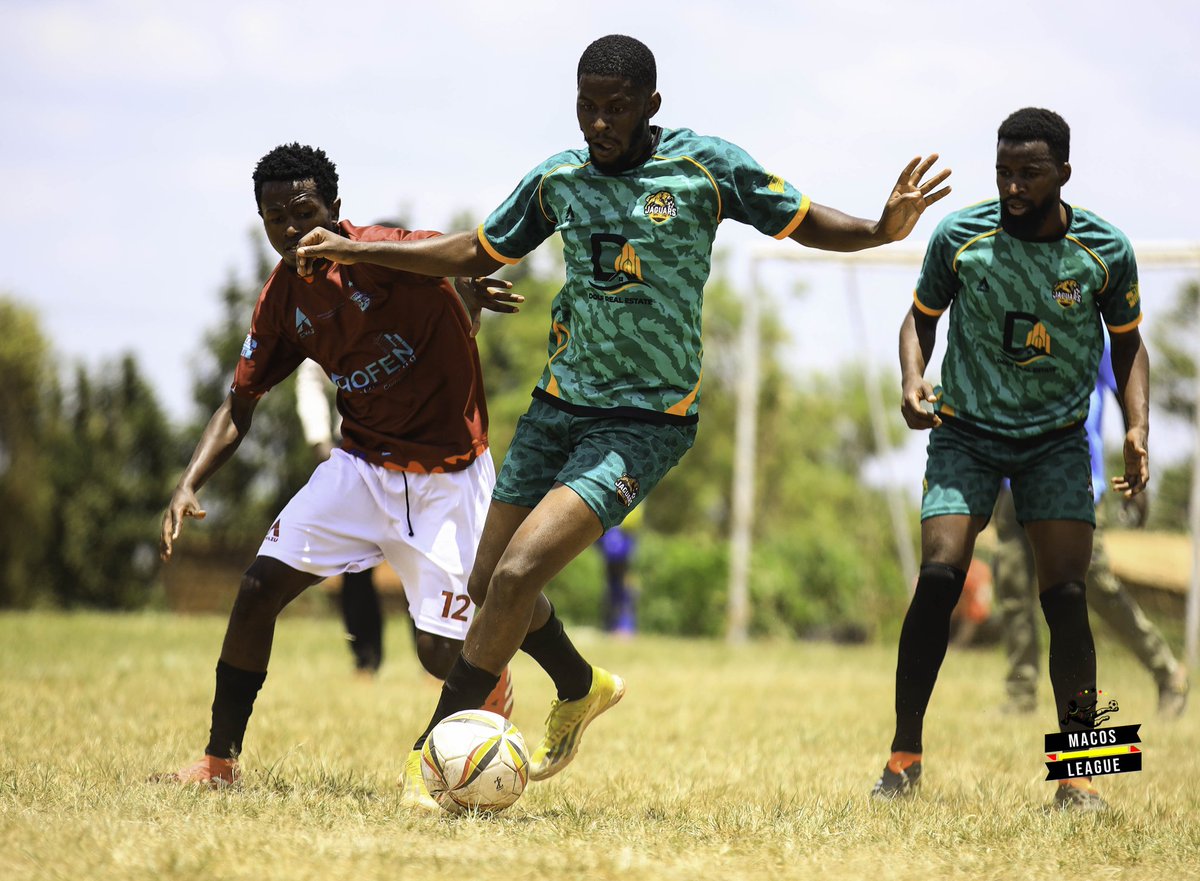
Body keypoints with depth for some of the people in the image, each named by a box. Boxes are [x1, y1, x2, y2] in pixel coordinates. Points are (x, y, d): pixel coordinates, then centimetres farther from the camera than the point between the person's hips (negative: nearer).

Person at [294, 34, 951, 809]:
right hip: (560, 402, 6)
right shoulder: (559, 178, 5)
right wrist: (356, 251, 15)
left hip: (647, 419, -6)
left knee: (517, 575, -19)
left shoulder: (705, 165, -8)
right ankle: (583, 689, 39)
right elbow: (477, 254, 18)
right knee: (489, 584, 9)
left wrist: (881, 229, -22)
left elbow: (802, 222, -2)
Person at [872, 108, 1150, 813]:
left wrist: (1138, 429, -7)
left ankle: (1077, 776, -2)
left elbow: (1128, 343, 6)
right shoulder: (959, 237, -10)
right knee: (940, 575, -17)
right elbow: (922, 316, 6)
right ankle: (906, 754, -3)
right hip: (967, 432, 0)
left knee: (1066, 594, -11)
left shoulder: (1106, 251, -9)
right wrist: (914, 381, -14)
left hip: (1059, 438, 0)